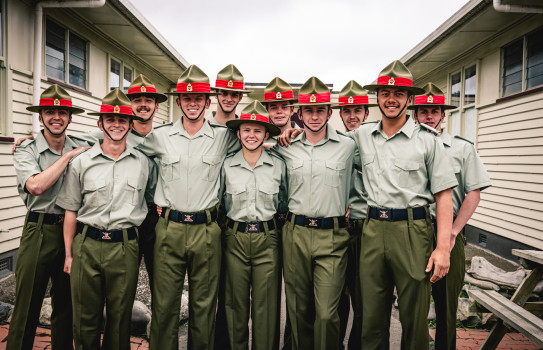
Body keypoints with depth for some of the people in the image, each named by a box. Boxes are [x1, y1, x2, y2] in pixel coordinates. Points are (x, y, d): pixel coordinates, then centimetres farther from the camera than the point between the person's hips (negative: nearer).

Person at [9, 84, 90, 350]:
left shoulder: (83, 149, 5)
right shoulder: (26, 150, -2)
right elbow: (36, 186, -19)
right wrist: (68, 156, -14)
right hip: (39, 231, -2)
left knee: (66, 305, 14)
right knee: (26, 306, 4)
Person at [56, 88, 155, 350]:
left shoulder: (144, 162, 5)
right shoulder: (81, 163, 3)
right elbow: (71, 211, 6)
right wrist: (69, 254, 5)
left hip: (125, 247, 0)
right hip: (87, 246, 0)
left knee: (120, 317, 11)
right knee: (85, 318, 10)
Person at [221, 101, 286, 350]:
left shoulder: (278, 165, 3)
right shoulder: (227, 166, 4)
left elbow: (283, 203, 15)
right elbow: (219, 203, 15)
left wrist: (276, 225, 9)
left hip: (267, 238, 0)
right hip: (235, 238, 1)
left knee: (266, 305, 4)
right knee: (236, 302, 9)